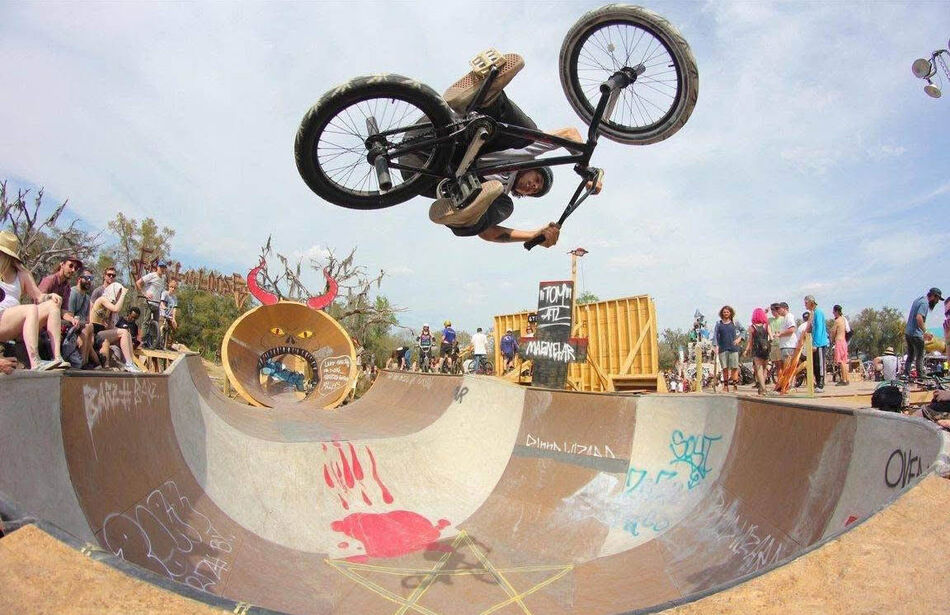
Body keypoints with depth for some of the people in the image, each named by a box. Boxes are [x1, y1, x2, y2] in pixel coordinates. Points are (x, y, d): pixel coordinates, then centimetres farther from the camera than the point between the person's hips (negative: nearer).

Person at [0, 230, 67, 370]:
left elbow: (38, 296, 11)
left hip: (17, 328, 4)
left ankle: (57, 357, -30)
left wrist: (49, 296, -10)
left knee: (52, 305, -17)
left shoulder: (21, 274, 19)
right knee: (31, 309, -31)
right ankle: (35, 363, -47)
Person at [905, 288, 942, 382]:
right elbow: (919, 317, -29)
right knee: (919, 357, 0)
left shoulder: (918, 300, 14)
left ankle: (906, 374, 14)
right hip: (916, 334, -9)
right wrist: (925, 331, -25)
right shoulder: (925, 303, -16)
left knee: (910, 356, 15)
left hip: (908, 332, 9)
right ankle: (921, 377, 5)